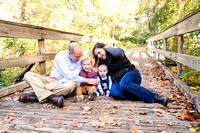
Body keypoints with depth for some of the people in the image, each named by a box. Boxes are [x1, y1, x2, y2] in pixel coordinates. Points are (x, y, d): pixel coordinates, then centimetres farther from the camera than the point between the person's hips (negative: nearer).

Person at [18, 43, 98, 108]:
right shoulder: (60, 55, -7)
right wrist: (87, 80, -17)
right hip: (51, 79, 1)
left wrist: (56, 84, -25)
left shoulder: (80, 61, -1)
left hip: (64, 83, -1)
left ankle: (35, 96, -28)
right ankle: (52, 97, -38)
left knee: (72, 85, -37)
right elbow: (68, 75, -16)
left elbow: (73, 77, -11)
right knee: (28, 75, -18)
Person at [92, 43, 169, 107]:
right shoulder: (102, 62, 20)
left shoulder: (114, 52, 1)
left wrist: (107, 48, -6)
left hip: (130, 73, -5)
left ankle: (154, 96, -34)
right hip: (117, 81, 5)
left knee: (123, 84, -40)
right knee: (113, 92, -32)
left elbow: (119, 53, -24)